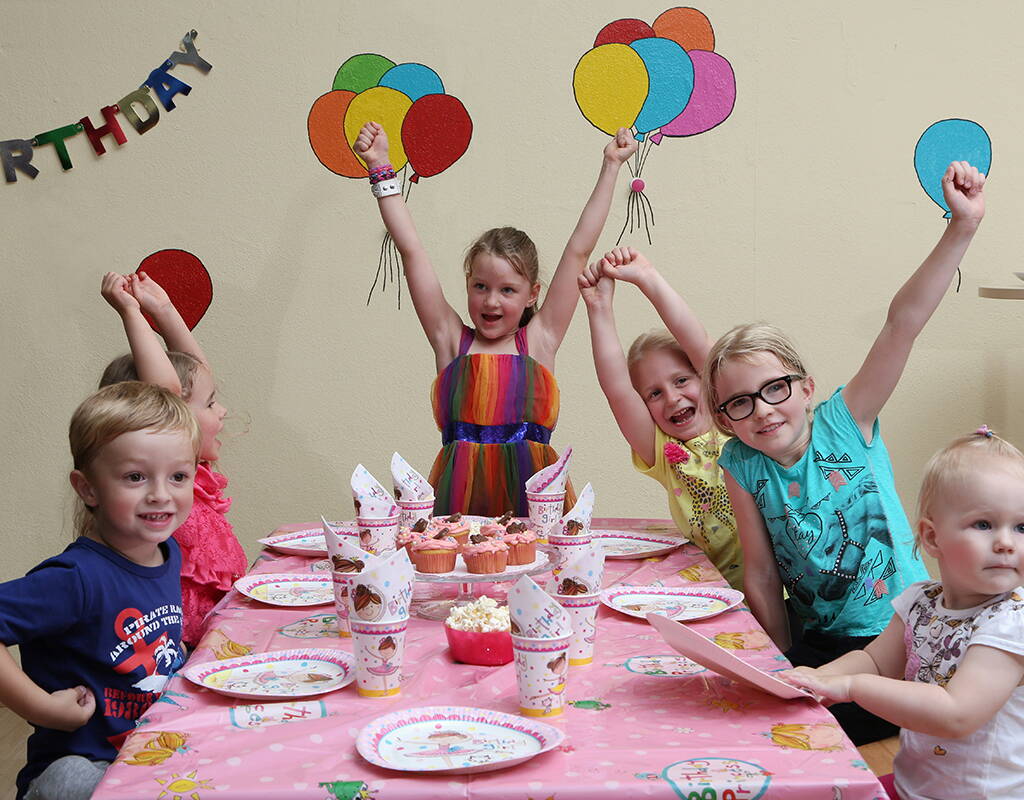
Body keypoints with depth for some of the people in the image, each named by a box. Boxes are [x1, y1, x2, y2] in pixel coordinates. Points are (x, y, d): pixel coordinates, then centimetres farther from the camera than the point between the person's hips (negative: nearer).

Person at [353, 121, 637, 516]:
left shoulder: (538, 340, 10)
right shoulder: (452, 340, 10)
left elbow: (578, 251, 13)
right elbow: (411, 250, 11)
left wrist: (611, 166, 17)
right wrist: (381, 168, 13)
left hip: (531, 499, 0)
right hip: (458, 495, 0)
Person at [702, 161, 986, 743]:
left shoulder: (845, 422, -11)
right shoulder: (742, 468, -5)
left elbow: (903, 324, -21)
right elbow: (762, 575, -2)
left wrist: (963, 228, -29)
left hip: (901, 634, -3)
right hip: (819, 643, 4)